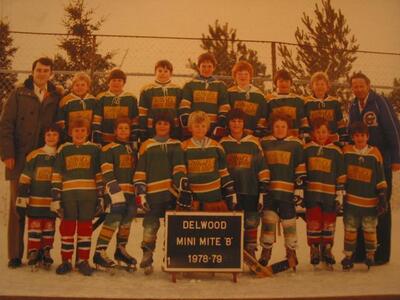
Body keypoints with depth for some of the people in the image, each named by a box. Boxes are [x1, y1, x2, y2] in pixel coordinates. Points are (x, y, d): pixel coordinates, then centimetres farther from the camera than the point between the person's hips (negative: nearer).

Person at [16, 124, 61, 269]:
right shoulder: (34, 156, -3)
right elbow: (25, 179, -3)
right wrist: (22, 199, -7)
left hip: (53, 201, 3)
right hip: (35, 201, -2)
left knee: (49, 228, 11)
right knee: (35, 227, 0)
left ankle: (46, 253, 22)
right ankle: (33, 254, 10)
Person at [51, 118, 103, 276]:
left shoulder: (94, 149, 9)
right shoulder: (63, 149, 10)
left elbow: (100, 174, 9)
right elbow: (56, 175, 8)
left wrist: (100, 196, 4)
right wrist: (55, 198, 1)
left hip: (89, 193, 0)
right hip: (68, 193, 1)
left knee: (85, 226, 4)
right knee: (67, 226, 4)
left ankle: (83, 260, 13)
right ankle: (66, 261, 15)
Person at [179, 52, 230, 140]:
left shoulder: (221, 86, 12)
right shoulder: (189, 85, 9)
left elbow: (224, 109, 5)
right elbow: (184, 107, -1)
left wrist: (220, 127, -6)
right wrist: (186, 126, -12)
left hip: (214, 129, 1)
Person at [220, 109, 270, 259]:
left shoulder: (253, 143, 3)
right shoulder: (223, 143, 5)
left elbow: (262, 167, 6)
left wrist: (264, 187, 1)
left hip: (250, 190, 0)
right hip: (230, 191, 1)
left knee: (251, 221, 3)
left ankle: (251, 251, 18)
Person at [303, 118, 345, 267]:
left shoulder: (336, 151, 4)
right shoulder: (307, 149, 5)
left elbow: (341, 175, 6)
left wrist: (340, 192, 3)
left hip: (329, 193, 0)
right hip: (311, 192, 0)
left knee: (329, 221, 7)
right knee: (313, 221, 0)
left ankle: (327, 249, 23)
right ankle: (314, 250, 14)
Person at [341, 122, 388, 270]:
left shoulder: (375, 153, -2)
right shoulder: (346, 151, -2)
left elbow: (380, 178, 2)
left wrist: (383, 196, 0)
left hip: (370, 201, 0)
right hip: (350, 199, 0)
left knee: (370, 229, 10)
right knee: (350, 229, 7)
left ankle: (370, 255, 27)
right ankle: (348, 256, 20)